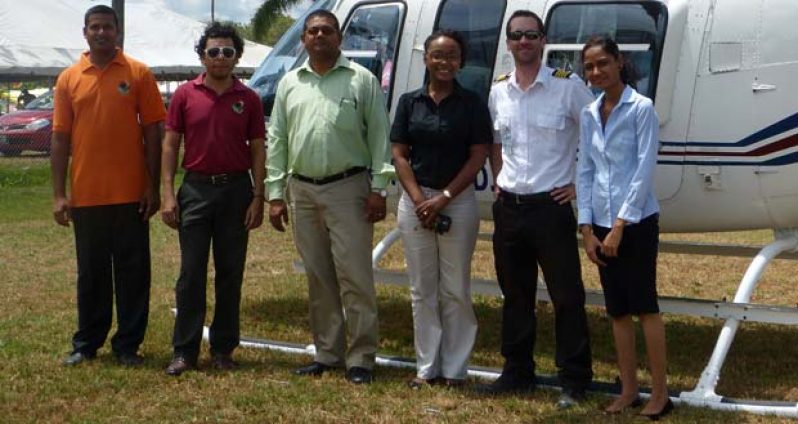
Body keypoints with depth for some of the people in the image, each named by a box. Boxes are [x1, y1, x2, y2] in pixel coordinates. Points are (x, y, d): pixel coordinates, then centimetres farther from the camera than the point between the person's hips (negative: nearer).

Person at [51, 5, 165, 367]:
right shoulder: (69, 79, 6)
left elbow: (153, 132, 1)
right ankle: (86, 343, 22)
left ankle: (128, 344, 15)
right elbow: (60, 139, 6)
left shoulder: (138, 74, 1)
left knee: (133, 272, 5)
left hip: (130, 194, -1)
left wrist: (154, 187, -4)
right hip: (85, 196, 2)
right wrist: (59, 195, 0)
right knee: (91, 273, 11)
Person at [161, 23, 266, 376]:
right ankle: (184, 350, 7)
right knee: (191, 274, 1)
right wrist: (168, 194, -5)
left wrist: (258, 197, -4)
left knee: (230, 273, 7)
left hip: (236, 189, 1)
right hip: (196, 189, -1)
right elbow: (170, 145, 3)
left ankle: (223, 350, 16)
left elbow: (258, 150, 4)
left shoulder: (248, 99, 3)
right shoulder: (185, 95, 2)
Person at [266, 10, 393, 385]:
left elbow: (379, 136, -2)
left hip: (347, 188, -4)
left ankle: (360, 358, 0)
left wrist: (378, 188, -9)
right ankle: (327, 354, 20)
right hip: (303, 191, 4)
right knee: (318, 277, 11)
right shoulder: (290, 84, 12)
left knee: (355, 277, -5)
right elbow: (277, 140, 12)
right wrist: (275, 194, 7)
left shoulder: (362, 80, 1)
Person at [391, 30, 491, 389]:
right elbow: (399, 155, 4)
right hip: (415, 199, 2)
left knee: (455, 290, 2)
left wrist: (443, 198, -12)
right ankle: (426, 367, 15)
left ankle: (454, 370, 10)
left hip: (458, 200, -2)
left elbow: (478, 157, -4)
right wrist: (420, 199, -9)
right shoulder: (410, 102, 6)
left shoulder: (471, 104, 0)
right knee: (422, 289, 7)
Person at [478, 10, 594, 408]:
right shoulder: (498, 91, 8)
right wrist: (498, 182, 12)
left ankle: (574, 379, 9)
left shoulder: (568, 87, -8)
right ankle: (517, 372, 26)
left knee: (566, 296, 0)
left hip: (551, 207, -5)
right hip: (508, 207, 5)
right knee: (515, 295, 14)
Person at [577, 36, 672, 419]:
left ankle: (660, 392, 7)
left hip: (637, 222, -5)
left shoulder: (641, 108, -8)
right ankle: (628, 389, 19)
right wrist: (587, 229, 2)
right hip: (601, 223, 5)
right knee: (617, 310, 10)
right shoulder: (589, 114, 8)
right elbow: (585, 171, 8)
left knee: (644, 305, -1)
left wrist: (620, 226, -14)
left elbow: (645, 170, -12)